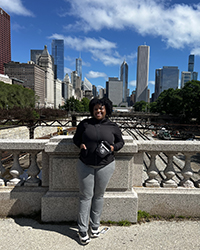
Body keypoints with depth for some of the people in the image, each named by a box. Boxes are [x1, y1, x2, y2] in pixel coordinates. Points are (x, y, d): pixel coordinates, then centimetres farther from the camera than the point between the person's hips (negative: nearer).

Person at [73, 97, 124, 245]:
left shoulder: (113, 126, 0)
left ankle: (95, 226, 35)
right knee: (85, 196, 7)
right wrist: (80, 144, -10)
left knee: (99, 196, 15)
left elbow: (121, 141, 11)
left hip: (105, 166, 1)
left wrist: (113, 147, -9)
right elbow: (76, 137, 11)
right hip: (85, 166, 0)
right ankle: (83, 230, 24)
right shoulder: (85, 123, 0)